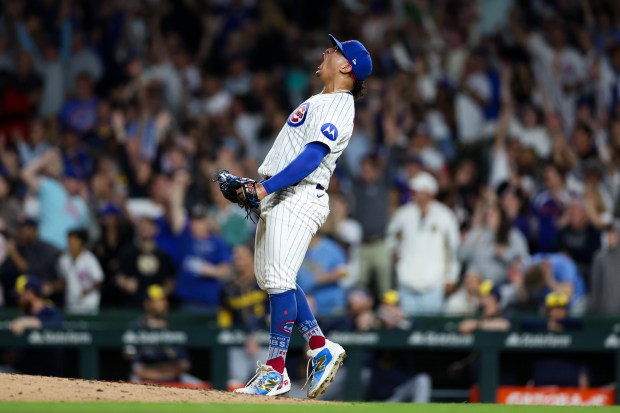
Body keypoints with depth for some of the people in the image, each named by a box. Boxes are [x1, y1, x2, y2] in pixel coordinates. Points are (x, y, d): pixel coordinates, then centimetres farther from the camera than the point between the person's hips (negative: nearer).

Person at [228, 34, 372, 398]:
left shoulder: (338, 107, -10)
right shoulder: (319, 102, 22)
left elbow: (312, 156, -20)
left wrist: (267, 187, -23)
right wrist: (260, 187, 17)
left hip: (297, 199, -11)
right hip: (277, 200, 11)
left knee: (279, 279, -15)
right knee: (271, 279, 11)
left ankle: (276, 371, -15)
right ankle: (321, 347, 15)